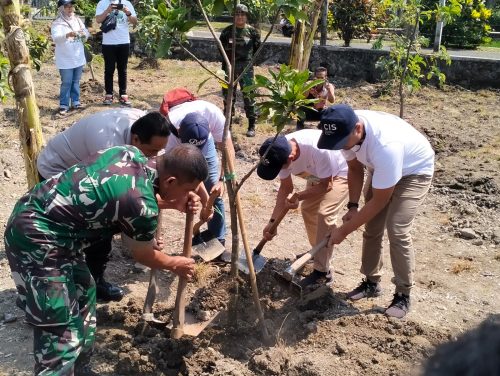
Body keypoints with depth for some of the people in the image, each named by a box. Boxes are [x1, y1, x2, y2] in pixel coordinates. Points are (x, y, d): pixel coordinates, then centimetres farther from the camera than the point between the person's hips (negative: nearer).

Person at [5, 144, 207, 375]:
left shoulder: (132, 153, -1)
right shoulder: (142, 205, -24)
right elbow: (144, 255, -4)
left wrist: (175, 203, 9)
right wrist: (175, 264, 16)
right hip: (36, 238, -10)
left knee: (83, 293, 24)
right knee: (61, 333, -6)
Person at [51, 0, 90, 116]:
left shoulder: (77, 20, 9)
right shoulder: (57, 23, -9)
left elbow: (86, 36, 12)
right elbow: (55, 38, -25)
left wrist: (83, 34, -12)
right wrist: (68, 34, -42)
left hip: (78, 58, 5)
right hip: (65, 59, -5)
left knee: (76, 81, 14)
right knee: (66, 83, -2)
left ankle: (75, 101, 25)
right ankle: (63, 105, 5)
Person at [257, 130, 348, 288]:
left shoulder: (318, 150, -43)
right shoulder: (281, 152, -21)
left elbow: (326, 185, -26)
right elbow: (286, 187, -9)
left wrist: (299, 196, -31)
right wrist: (273, 221, -12)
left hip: (340, 173, -7)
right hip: (318, 175, 7)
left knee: (324, 213, -19)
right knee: (307, 209, 11)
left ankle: (322, 272, -11)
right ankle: (318, 252, 35)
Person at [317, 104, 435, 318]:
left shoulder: (385, 146, -45)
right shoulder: (346, 131, -24)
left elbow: (379, 201, -33)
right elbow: (355, 168, -3)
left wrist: (344, 230, -27)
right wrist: (352, 206, -11)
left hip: (414, 170, -6)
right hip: (380, 168, 7)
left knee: (397, 230, -17)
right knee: (371, 226, 6)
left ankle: (403, 294, -2)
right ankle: (372, 282, 23)